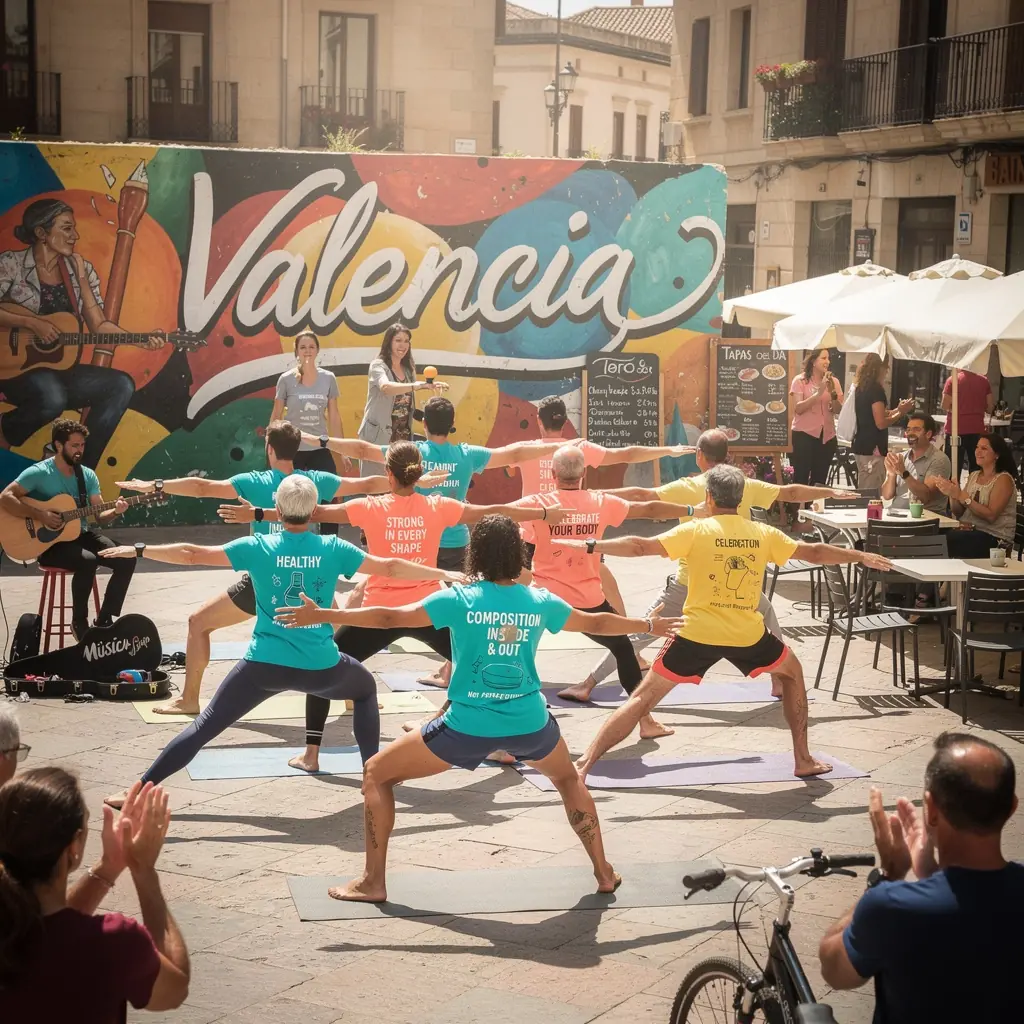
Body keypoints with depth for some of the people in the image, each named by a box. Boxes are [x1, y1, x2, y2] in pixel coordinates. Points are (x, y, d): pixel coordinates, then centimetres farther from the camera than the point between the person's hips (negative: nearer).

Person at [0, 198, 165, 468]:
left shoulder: (80, 269, 9)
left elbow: (99, 325, 5)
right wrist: (32, 323, -22)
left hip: (61, 368, 6)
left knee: (121, 385, -18)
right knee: (52, 396, -38)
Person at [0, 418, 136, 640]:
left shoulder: (88, 475, 7)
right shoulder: (38, 473, -11)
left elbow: (99, 516, 6)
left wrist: (115, 511, -17)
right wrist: (40, 515, -24)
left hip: (81, 535, 6)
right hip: (48, 542, -6)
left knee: (126, 560, -16)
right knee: (88, 561, -35)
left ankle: (104, 620, -5)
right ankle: (79, 622, -15)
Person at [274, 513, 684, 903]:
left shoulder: (460, 600, -7)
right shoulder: (540, 601, 3)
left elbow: (390, 618, -9)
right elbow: (596, 622, 18)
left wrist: (320, 616, -2)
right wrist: (649, 624, 36)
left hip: (467, 727, -3)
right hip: (529, 723, 4)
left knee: (376, 774, 14)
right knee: (568, 778, 35)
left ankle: (372, 882, 13)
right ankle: (604, 873, 35)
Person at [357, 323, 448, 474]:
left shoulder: (408, 368, 11)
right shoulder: (378, 366, -9)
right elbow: (386, 387, -32)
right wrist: (416, 385, -44)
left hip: (403, 437, 6)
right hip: (379, 437, -6)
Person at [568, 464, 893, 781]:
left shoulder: (696, 530, -2)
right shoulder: (763, 534, 6)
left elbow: (641, 546, -9)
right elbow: (814, 553, 15)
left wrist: (590, 546, -4)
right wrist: (861, 557, 29)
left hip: (697, 633, -1)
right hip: (747, 635, 2)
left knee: (643, 698, 3)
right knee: (792, 673, 29)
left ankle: (584, 764, -6)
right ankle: (803, 760, 28)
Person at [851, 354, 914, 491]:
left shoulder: (860, 388, 12)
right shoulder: (875, 389, -14)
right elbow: (881, 423, -19)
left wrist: (897, 409, 15)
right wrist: (901, 412, -7)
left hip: (861, 447, 9)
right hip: (873, 449, -9)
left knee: (863, 492, 15)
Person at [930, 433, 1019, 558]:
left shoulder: (1003, 479, -5)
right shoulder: (974, 476, 15)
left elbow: (991, 515, -17)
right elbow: (958, 513, 12)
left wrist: (962, 495, -20)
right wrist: (952, 495, -8)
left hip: (994, 538, -6)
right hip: (969, 530, 6)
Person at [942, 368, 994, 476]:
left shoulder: (952, 380, -6)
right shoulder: (984, 381, 3)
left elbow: (945, 406, -9)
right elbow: (990, 407, 4)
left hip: (956, 429, -3)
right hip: (977, 429, 3)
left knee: (953, 469, 2)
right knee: (976, 468, 9)